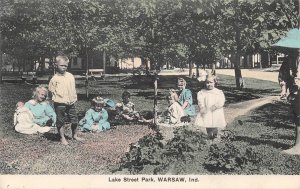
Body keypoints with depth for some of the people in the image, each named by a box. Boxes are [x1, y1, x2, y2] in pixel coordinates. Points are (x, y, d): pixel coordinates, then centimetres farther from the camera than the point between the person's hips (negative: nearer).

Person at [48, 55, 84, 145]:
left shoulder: (70, 76, 6)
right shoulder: (55, 78, -6)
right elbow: (52, 90, -1)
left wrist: (74, 98, 8)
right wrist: (59, 97, -9)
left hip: (71, 103, 4)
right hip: (60, 104, -4)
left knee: (75, 120, 10)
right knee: (61, 122, 4)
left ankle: (75, 135, 29)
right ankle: (62, 138, 19)